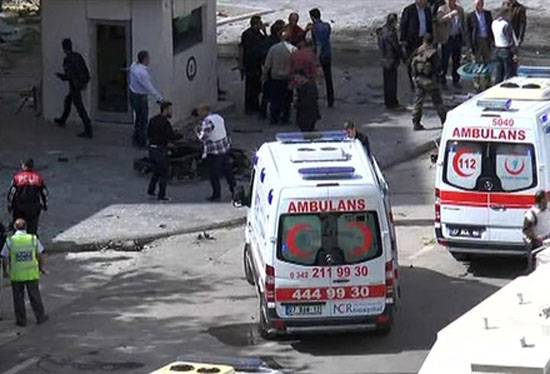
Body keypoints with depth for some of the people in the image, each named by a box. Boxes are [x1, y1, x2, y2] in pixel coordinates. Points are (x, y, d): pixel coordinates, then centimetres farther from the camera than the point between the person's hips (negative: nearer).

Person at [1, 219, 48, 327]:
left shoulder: (10, 241, -9)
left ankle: (21, 320, 16)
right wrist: (41, 267, 14)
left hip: (16, 274, -1)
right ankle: (40, 317, 22)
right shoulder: (33, 239, -6)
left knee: (19, 298, 11)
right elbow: (40, 255, 0)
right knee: (35, 296, 14)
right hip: (32, 273, 1)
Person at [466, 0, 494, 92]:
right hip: (476, 42, -3)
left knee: (488, 63, 10)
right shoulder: (471, 16, -4)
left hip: (487, 41, 3)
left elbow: (491, 27, 11)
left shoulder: (488, 14, 6)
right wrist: (470, 46, -8)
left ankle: (487, 84, 20)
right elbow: (468, 32, -2)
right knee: (477, 64, 3)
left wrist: (492, 40, 2)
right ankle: (477, 86, 11)